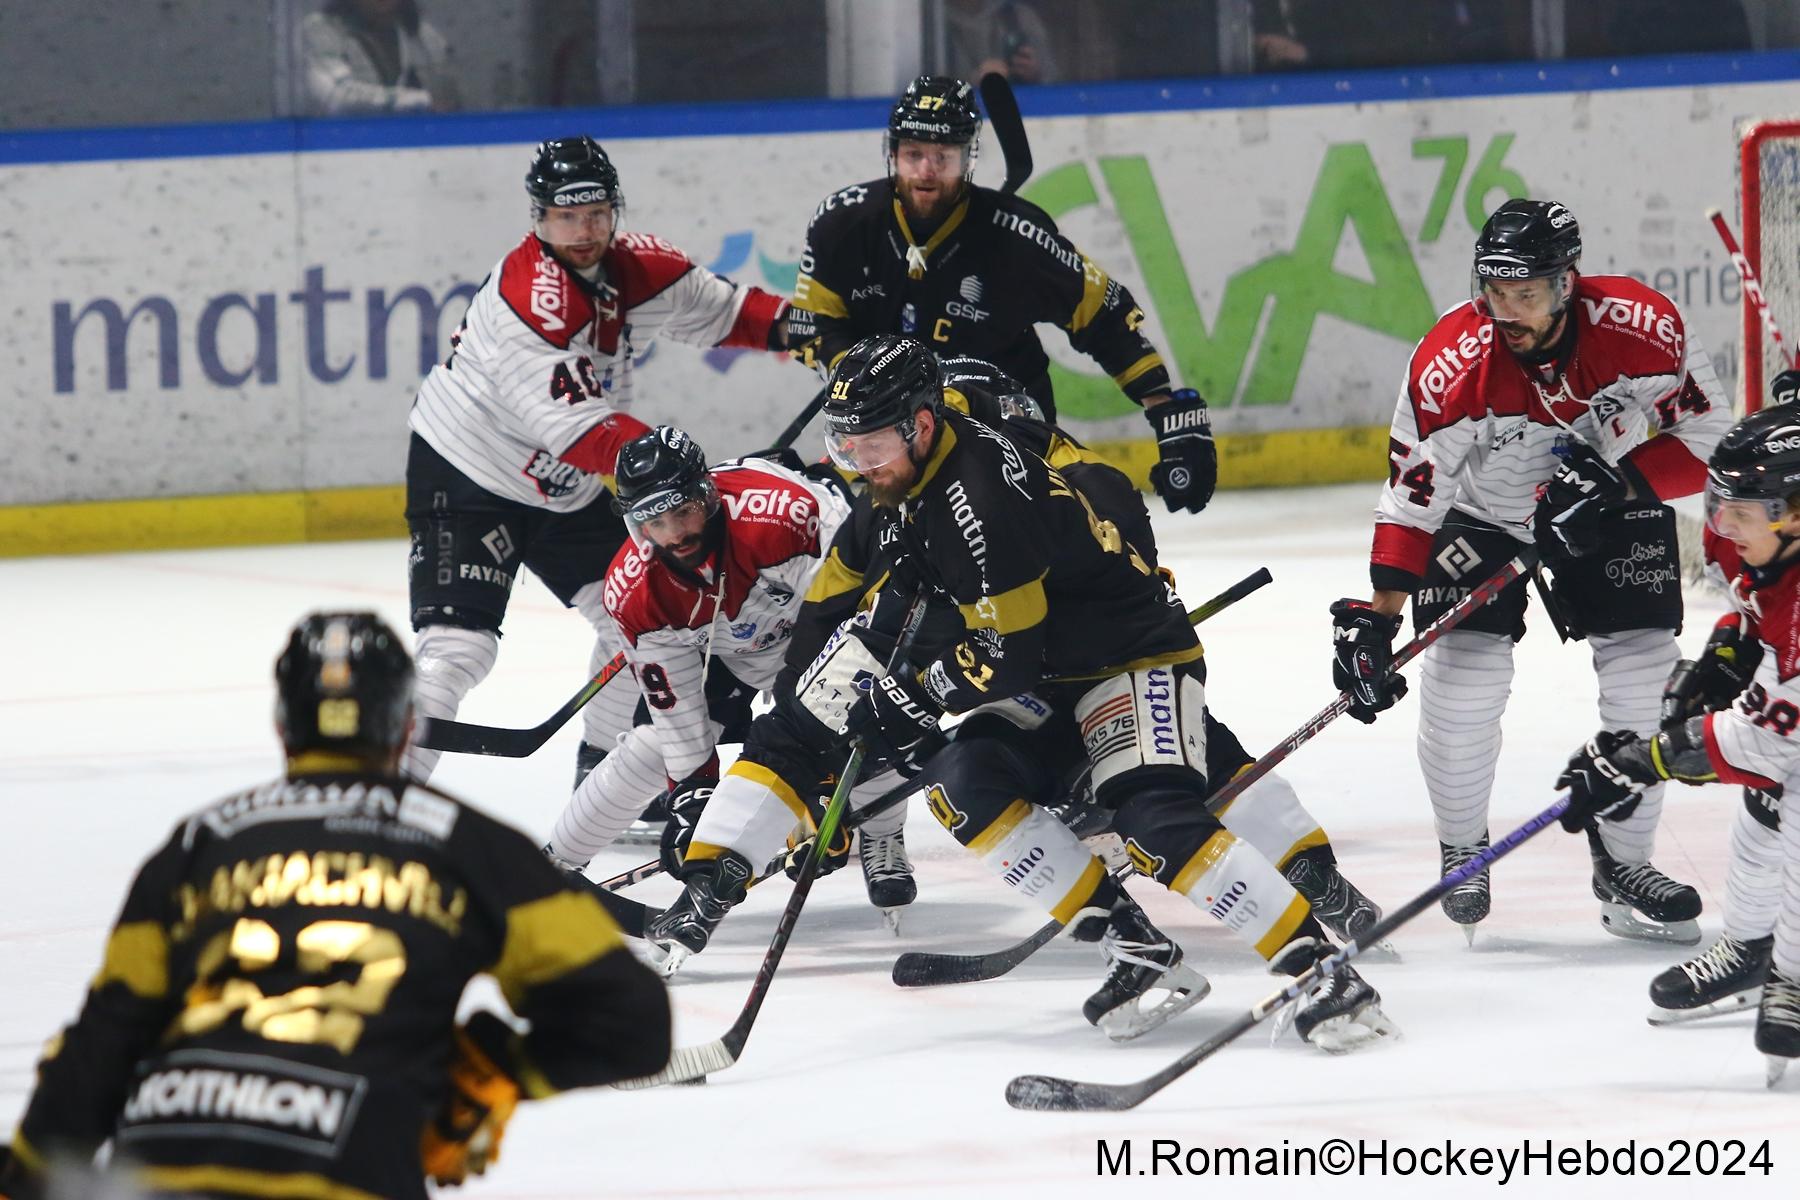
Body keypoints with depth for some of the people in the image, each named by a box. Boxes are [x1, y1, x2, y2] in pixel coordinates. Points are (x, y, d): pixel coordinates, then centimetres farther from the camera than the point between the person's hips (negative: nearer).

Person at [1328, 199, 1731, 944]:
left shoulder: (1645, 328, -28)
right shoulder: (1449, 365, -30)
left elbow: (1707, 438, -17)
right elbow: (1411, 497, -21)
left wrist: (1616, 484, -32)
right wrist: (1375, 619, -25)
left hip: (1616, 508, 1)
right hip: (1482, 513, -1)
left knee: (1645, 680, -7)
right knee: (1462, 677, -14)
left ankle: (1624, 865, 10)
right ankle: (1462, 852, 11)